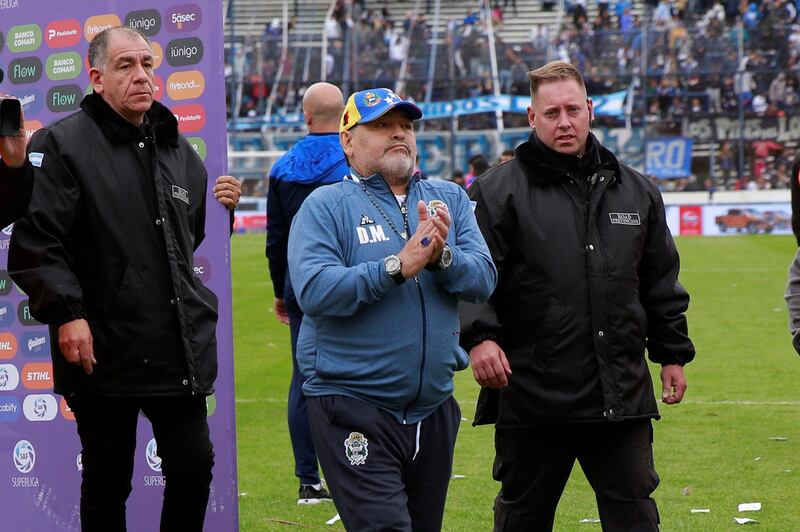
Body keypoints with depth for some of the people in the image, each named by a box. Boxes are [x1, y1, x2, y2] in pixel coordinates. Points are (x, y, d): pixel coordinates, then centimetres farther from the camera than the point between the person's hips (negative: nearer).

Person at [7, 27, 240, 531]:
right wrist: (66, 313, -23)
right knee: (107, 485, 5)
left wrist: (224, 206, 5)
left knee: (194, 466, 5)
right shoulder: (62, 144, -5)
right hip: (104, 350, -5)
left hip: (180, 348, 5)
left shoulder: (178, 149, 14)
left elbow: (197, 235, 26)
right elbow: (36, 241, -14)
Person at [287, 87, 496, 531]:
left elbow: (483, 279, -1)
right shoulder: (325, 206, -2)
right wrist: (397, 266, -24)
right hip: (352, 406, -5)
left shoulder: (449, 199, 11)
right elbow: (313, 290, -18)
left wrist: (441, 257, -21)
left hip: (434, 406, 5)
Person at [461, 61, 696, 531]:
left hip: (623, 394, 3)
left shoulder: (636, 191, 12)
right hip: (531, 393, -3)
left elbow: (660, 282, 20)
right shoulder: (498, 192, -2)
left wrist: (673, 352, 18)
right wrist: (478, 335, -23)